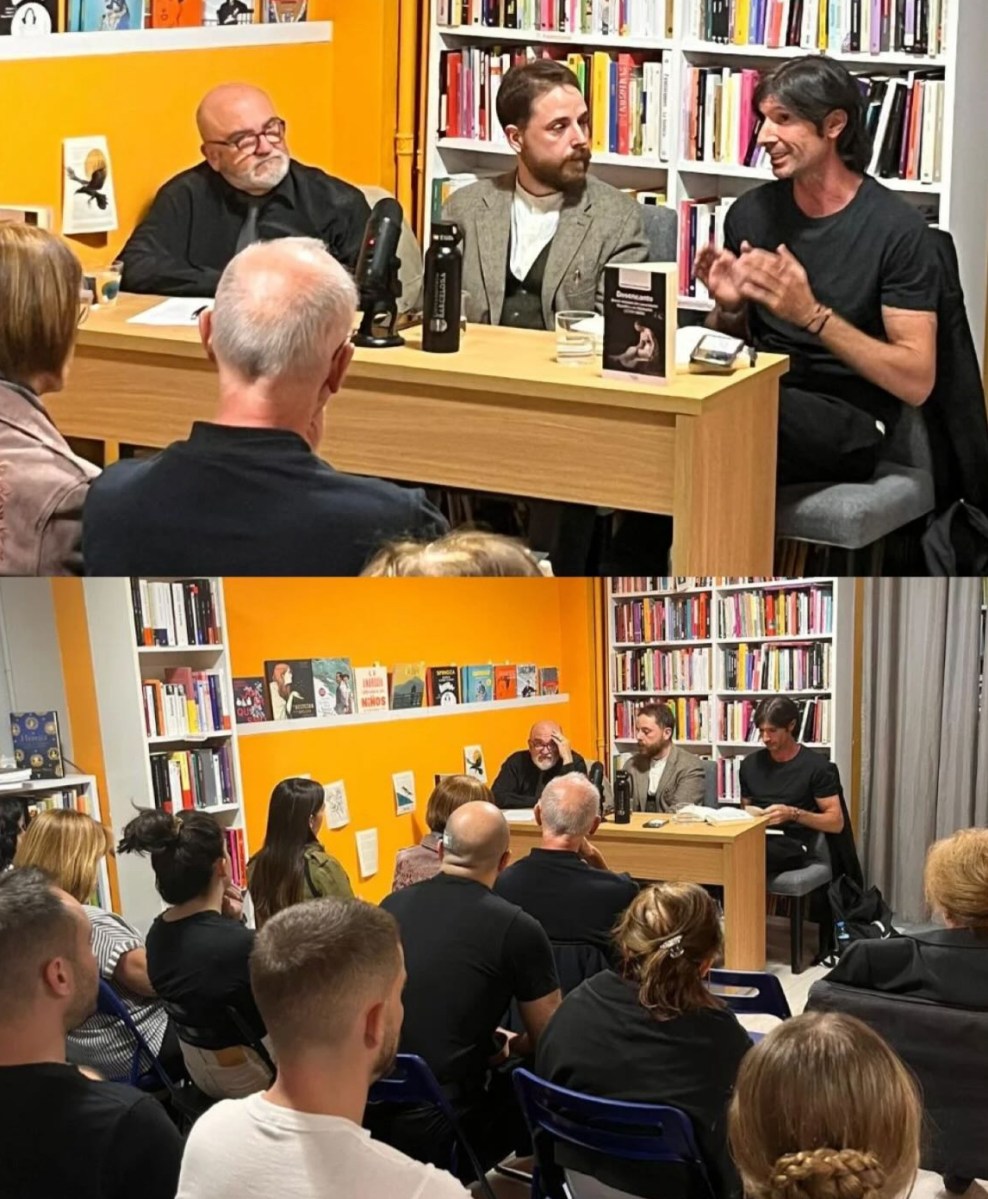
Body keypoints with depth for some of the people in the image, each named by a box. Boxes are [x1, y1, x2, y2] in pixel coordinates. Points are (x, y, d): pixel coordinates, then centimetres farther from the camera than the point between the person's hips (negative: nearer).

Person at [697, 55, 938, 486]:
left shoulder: (898, 228, -5)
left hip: (849, 419, -4)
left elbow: (916, 382, -10)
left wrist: (811, 314, -20)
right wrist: (729, 307, -3)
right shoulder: (750, 212, 10)